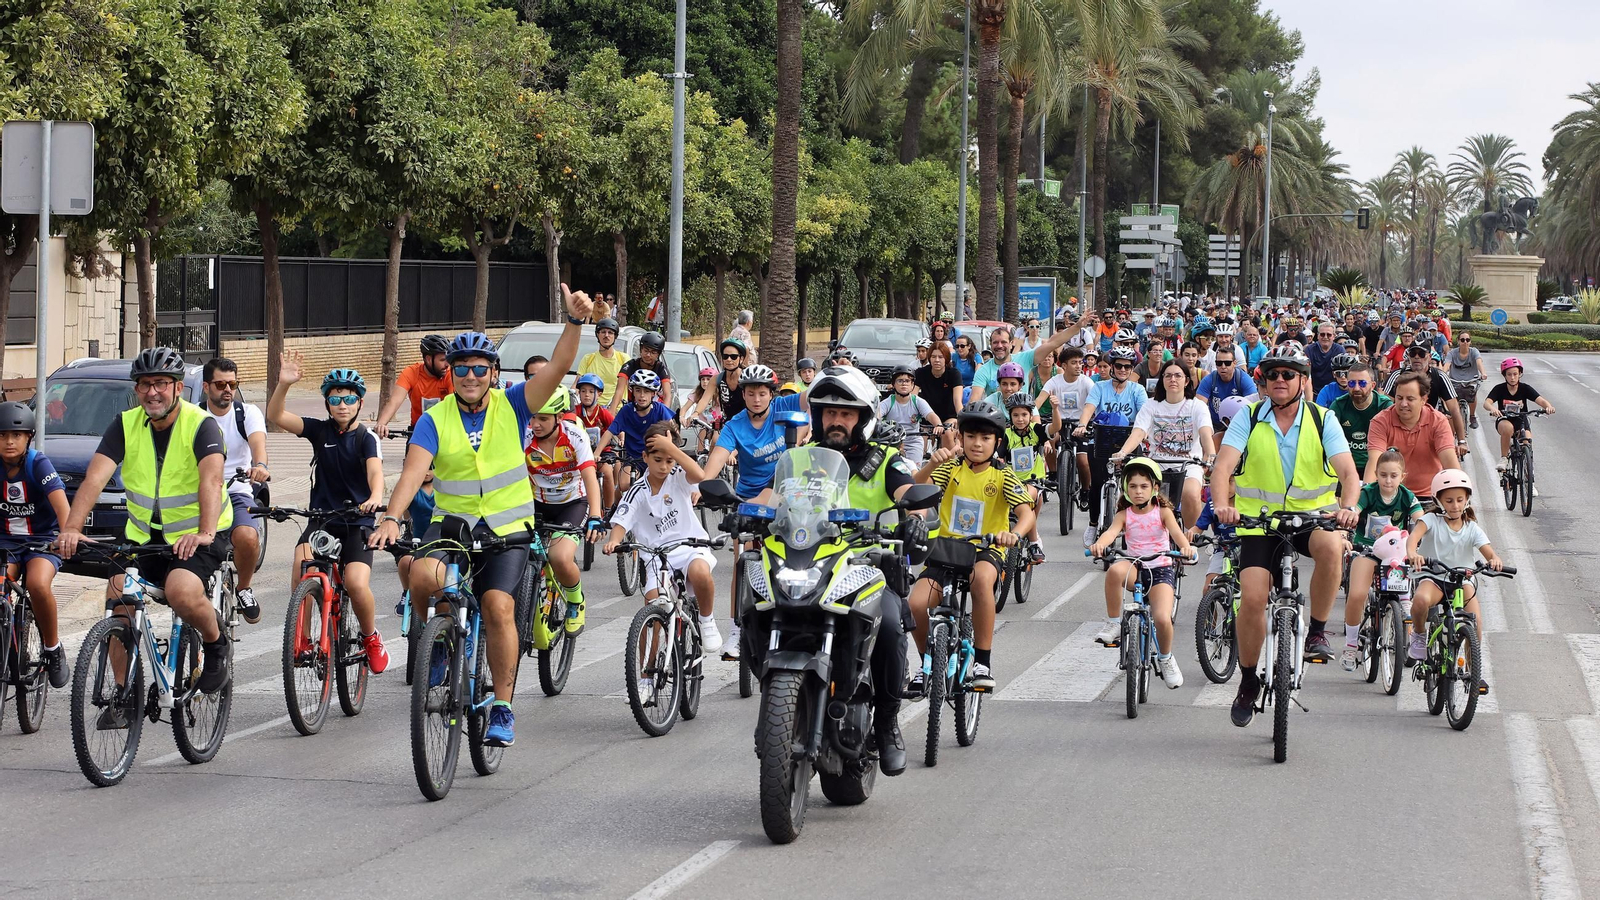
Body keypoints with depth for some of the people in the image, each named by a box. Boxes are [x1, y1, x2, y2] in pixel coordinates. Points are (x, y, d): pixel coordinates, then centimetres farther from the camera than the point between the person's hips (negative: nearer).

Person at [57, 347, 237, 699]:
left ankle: (216, 643, 1)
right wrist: (71, 528, -33)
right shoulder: (125, 426, -4)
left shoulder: (201, 425, -15)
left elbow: (211, 479, -31)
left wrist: (204, 533, -49)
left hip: (196, 537, -5)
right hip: (143, 535, 5)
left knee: (182, 592, -31)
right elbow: (95, 476, -17)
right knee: (118, 599, -12)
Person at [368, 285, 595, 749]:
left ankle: (502, 709, -8)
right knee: (423, 577, -29)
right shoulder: (435, 419, -2)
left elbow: (558, 367, -14)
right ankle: (440, 636, 5)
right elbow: (414, 470, -16)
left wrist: (575, 321, -30)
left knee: (498, 605, -20)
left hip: (507, 527, -1)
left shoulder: (512, 406, -2)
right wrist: (392, 518, -33)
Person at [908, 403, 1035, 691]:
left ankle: (983, 662, -26)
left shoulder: (1002, 475, 0)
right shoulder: (952, 467, 4)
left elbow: (1026, 512, -13)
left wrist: (1015, 533, -36)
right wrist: (932, 464, -33)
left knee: (981, 577, -39)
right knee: (917, 604, -22)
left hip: (985, 551, -2)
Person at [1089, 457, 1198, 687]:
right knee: (1115, 570, -37)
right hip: (1135, 568, 1)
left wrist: (1186, 547, -39)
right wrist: (1099, 544, -40)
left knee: (1163, 619, -23)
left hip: (1161, 570, -1)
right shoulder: (1124, 515, 4)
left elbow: (1176, 532, -16)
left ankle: (1165, 659, 10)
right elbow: (1111, 531, -16)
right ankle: (1114, 624, -21)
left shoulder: (1162, 511, 2)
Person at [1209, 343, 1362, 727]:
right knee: (1252, 598, -15)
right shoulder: (1249, 418, -4)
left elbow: (1348, 471, -15)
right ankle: (1248, 680, 8)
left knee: (1331, 546, -35)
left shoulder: (1322, 420, -4)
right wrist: (1222, 504, -38)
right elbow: (1223, 465, -17)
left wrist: (1348, 507, -37)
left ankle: (1318, 633, -15)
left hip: (1312, 514, 0)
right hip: (1259, 519, 0)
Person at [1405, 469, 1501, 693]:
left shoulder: (1471, 528, 3)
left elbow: (1488, 551, -9)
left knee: (1474, 618, -23)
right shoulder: (1431, 520, -5)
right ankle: (1419, 635, -5)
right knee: (1421, 600, -38)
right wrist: (1412, 553, -48)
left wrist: (1495, 559, -35)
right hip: (1433, 576, -2)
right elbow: (1414, 535, -25)